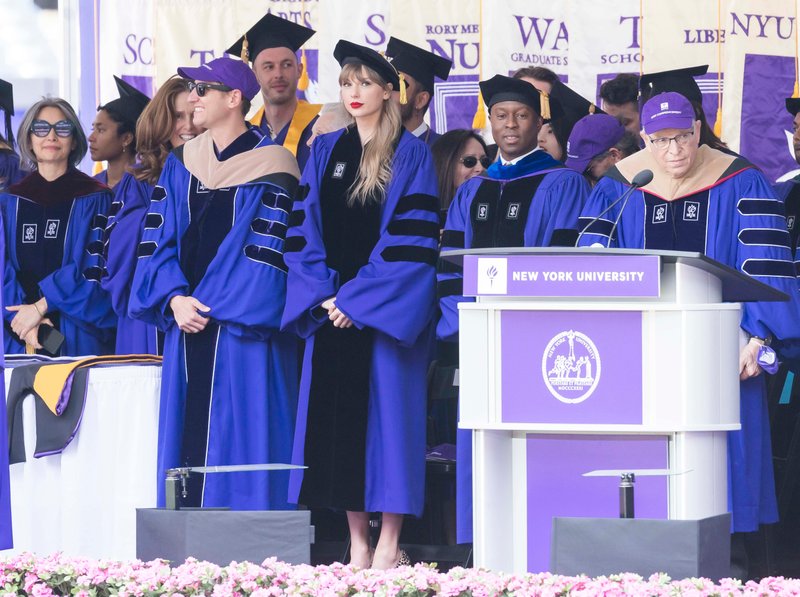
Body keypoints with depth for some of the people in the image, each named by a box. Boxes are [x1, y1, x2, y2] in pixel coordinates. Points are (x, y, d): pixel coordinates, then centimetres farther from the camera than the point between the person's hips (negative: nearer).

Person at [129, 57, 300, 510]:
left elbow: (268, 253, -11)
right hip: (187, 321, 6)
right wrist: (174, 298, -8)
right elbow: (158, 240, 9)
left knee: (241, 435, -7)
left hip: (243, 328, -6)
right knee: (186, 433, 4)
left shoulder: (270, 168, -5)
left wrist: (211, 307, -14)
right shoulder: (181, 165, 14)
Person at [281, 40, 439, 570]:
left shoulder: (411, 154, -1)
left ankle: (389, 546, -4)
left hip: (385, 309, -5)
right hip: (330, 306, 5)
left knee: (385, 412, -6)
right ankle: (357, 545, 6)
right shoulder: (325, 152, 13)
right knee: (336, 419, 2)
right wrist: (323, 296, -5)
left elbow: (411, 238, -9)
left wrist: (358, 297, -15)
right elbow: (304, 229, 10)